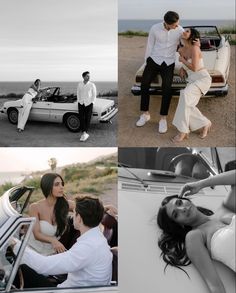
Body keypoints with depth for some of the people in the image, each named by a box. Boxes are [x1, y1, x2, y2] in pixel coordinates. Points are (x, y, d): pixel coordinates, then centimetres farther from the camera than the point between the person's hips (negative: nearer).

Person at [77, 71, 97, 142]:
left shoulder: (92, 85, -4)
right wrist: (79, 102, 5)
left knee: (87, 119, -2)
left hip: (89, 103, -2)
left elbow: (94, 95, 1)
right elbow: (78, 94, 14)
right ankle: (84, 134, -4)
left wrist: (92, 103, -6)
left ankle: (85, 134, 6)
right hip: (81, 103, 2)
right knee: (81, 118, -6)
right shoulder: (79, 84, 4)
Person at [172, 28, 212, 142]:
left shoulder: (195, 48, -14)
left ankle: (183, 131, -32)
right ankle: (205, 123, 14)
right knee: (187, 106, -11)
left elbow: (194, 68, -19)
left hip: (203, 78, -8)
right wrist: (182, 69, 8)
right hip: (192, 81, 8)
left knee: (185, 94, -33)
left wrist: (182, 60, -5)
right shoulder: (181, 50, 9)